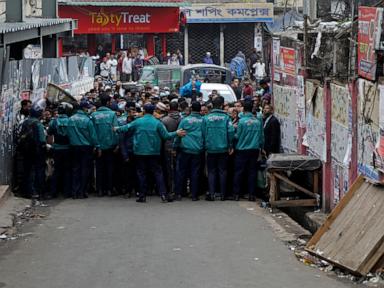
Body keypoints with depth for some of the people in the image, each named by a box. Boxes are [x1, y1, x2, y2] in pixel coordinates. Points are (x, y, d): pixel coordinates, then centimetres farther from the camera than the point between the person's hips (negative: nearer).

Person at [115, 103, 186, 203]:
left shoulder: (138, 122, -4)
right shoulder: (157, 123, -5)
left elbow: (125, 128, 2)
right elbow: (166, 136, -4)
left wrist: (116, 129, 21)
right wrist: (176, 133, 7)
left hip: (140, 153, 0)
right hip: (154, 153, 0)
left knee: (142, 173, 8)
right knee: (158, 173, 4)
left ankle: (142, 196, 7)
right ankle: (163, 194, -5)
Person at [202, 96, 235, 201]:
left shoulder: (206, 118, -3)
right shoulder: (226, 117, -5)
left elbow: (203, 133, -2)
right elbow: (231, 131, -10)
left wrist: (206, 145, 9)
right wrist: (230, 146, 1)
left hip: (211, 149, 0)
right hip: (223, 149, 0)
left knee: (211, 172, 7)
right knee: (223, 171, 8)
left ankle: (211, 194, 2)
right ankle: (223, 194, 9)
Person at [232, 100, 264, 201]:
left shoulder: (242, 121, -11)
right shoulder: (258, 121, 0)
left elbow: (237, 136, -5)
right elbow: (262, 136, 6)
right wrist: (261, 147, 19)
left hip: (242, 150, -3)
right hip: (254, 149, 3)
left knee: (238, 172, 4)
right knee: (252, 172, 8)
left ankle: (236, 194, 4)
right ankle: (252, 194, 7)